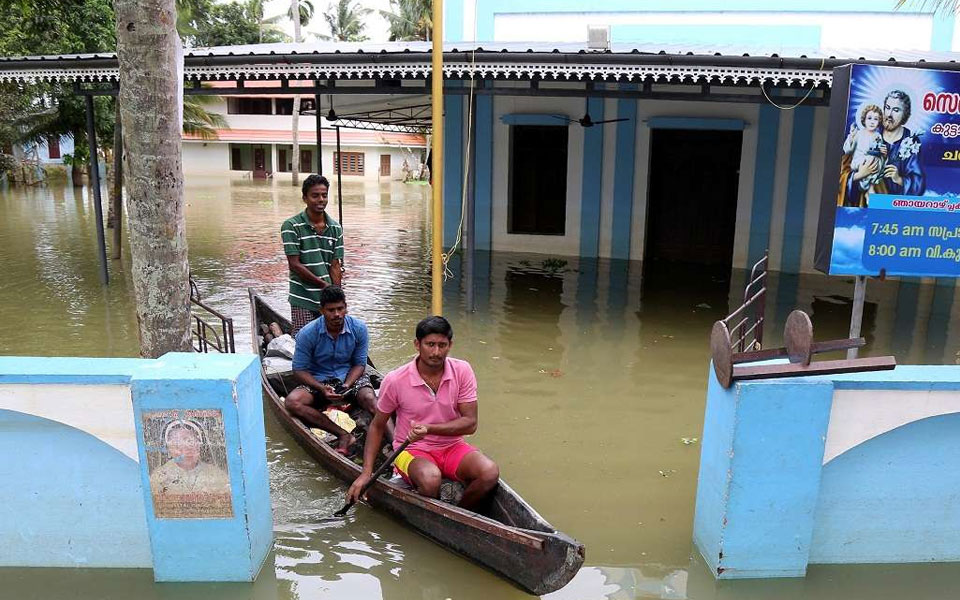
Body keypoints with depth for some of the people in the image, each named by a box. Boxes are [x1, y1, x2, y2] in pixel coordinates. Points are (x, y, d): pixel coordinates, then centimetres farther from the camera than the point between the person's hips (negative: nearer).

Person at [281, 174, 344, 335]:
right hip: (303, 300, -4)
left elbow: (335, 266, 4)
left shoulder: (336, 228, 6)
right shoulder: (291, 226, -7)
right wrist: (323, 284, -11)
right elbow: (294, 264, -10)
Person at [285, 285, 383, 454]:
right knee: (292, 402, -29)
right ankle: (343, 435, -33)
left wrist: (346, 386, -21)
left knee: (369, 398, -33)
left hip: (350, 377, 0)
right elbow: (299, 370, -8)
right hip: (318, 380, 0)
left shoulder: (359, 328, -9)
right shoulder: (307, 334, -13)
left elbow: (359, 364, -2)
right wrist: (322, 389, -24)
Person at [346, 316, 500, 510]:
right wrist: (366, 473, -6)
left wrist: (429, 428, -24)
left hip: (452, 447, 3)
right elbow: (377, 426, 1)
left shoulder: (462, 371, -8)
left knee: (490, 473, -26)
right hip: (412, 451, -2)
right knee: (430, 478, -36)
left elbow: (470, 423, -9)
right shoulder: (395, 380, -12)